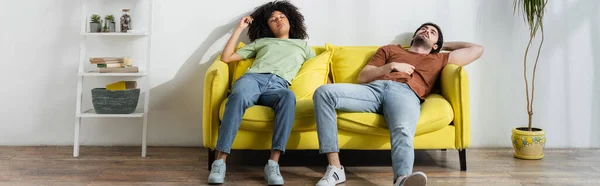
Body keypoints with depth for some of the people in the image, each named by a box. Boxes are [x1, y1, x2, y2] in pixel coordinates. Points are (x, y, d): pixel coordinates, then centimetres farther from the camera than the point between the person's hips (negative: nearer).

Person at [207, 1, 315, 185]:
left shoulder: (302, 44, 36)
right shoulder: (261, 42, 34)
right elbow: (226, 58, 28)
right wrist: (239, 28, 29)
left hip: (278, 85, 0)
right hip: (252, 78, 1)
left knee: (289, 96, -40)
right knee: (238, 96, -39)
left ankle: (273, 163, -46)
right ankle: (220, 161, -43)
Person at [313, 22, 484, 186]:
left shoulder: (439, 59, 36)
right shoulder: (390, 49, 37)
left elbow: (477, 49, 38)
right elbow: (362, 78, 26)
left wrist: (445, 45, 46)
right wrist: (391, 66, 12)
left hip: (406, 94, -1)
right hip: (374, 88, 2)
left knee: (403, 131, -40)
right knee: (324, 92, -28)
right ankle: (335, 168, -32)